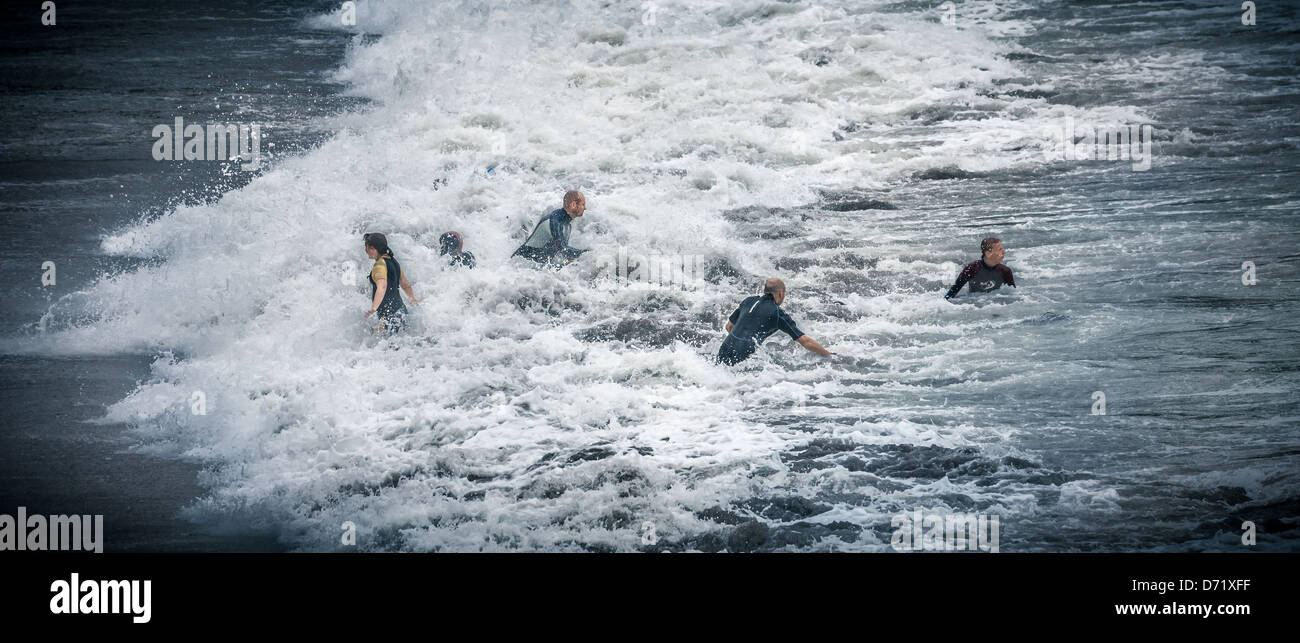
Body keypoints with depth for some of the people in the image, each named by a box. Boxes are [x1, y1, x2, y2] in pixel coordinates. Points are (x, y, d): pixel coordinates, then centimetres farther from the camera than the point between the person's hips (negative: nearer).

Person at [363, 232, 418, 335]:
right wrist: (413, 299, 47)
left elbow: (382, 286, -32)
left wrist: (374, 308, -45)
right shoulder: (393, 262, 16)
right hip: (400, 310, 10)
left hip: (389, 314, -10)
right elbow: (405, 285, 29)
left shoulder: (380, 264, -14)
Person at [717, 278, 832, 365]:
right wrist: (830, 356, 7)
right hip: (744, 357, -6)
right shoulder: (778, 313, -1)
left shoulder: (749, 301, 16)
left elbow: (729, 326, 26)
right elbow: (805, 342, -3)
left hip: (725, 350, 6)